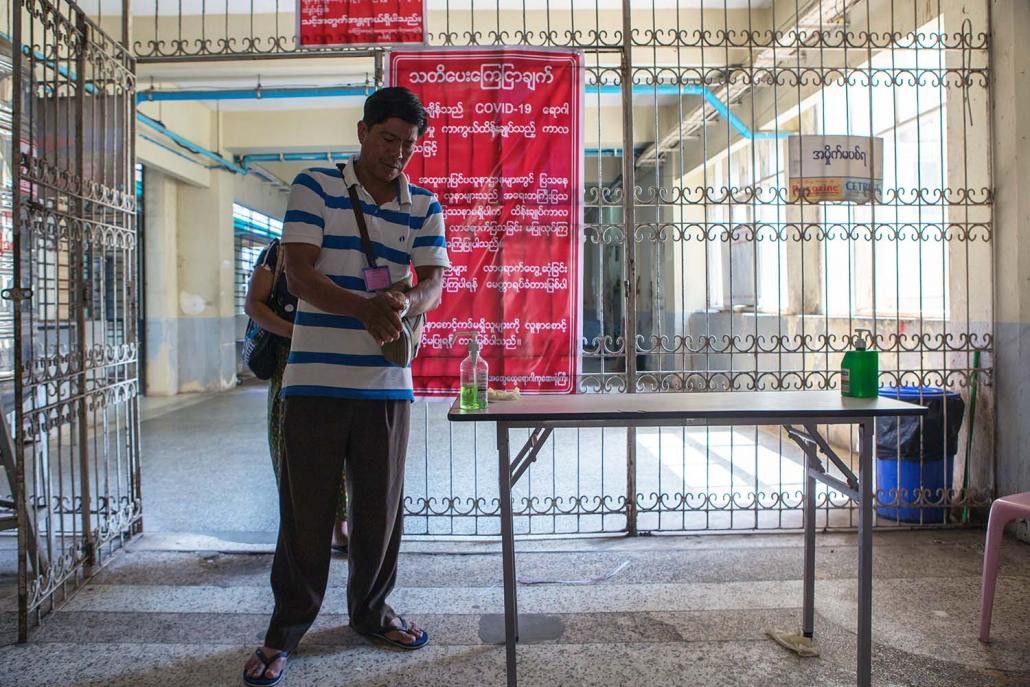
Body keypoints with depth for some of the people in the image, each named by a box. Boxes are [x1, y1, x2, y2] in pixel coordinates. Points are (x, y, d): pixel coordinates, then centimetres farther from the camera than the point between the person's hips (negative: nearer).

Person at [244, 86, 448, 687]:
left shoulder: (425, 206, 10)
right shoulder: (315, 187, 1)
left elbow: (433, 281, -1)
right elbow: (301, 275, -8)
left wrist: (405, 302, -26)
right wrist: (365, 308, -26)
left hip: (388, 383, 3)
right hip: (316, 378, -2)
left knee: (382, 505, 11)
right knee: (306, 507, 4)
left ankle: (371, 610, 33)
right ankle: (287, 628, 22)